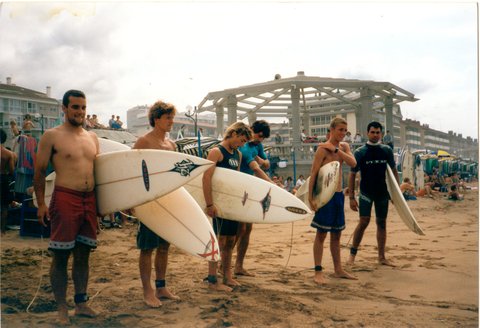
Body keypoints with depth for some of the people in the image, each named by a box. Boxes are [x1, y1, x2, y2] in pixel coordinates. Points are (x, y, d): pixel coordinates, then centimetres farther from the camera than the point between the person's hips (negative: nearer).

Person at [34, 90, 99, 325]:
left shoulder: (92, 137, 15)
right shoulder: (52, 136, -2)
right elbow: (40, 172, -1)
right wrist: (41, 203, -7)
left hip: (90, 200, 5)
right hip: (65, 199, -5)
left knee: (83, 254, 11)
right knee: (61, 255, 1)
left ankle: (81, 303, 22)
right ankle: (62, 308, 12)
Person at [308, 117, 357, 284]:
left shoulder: (344, 146, 10)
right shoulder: (323, 148, -11)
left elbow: (353, 163, -8)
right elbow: (313, 174, -14)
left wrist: (335, 149, -16)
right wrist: (310, 198, -19)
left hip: (339, 194, 7)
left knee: (336, 234, 14)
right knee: (321, 234, -2)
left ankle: (338, 269, 24)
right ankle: (318, 272, 5)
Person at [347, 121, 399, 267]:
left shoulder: (387, 150, 4)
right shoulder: (360, 152, -5)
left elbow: (394, 171, 10)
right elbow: (352, 174, -4)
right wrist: (351, 197, -9)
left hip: (383, 192, 3)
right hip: (366, 192, -3)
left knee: (382, 223, 7)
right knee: (364, 222, -11)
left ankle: (382, 257, 16)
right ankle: (352, 254, 1)